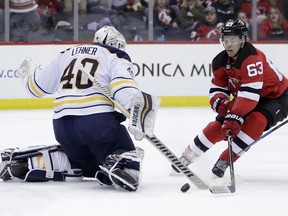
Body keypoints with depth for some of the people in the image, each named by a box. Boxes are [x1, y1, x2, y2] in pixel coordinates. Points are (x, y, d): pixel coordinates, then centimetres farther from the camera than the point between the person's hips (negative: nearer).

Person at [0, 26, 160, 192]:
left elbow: (37, 86, 29)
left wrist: (30, 72, 51)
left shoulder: (65, 55, 24)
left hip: (62, 125, 6)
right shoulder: (117, 58, 9)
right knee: (128, 163, 1)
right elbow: (123, 85, -13)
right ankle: (116, 166, -36)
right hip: (98, 120, -6)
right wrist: (137, 108, -28)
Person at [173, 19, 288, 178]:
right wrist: (221, 103, -26)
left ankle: (225, 160, -28)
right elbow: (216, 90, -3)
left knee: (256, 120, -33)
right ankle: (188, 155, 14)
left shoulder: (252, 58, -33)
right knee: (221, 123, -2)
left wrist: (235, 117, -44)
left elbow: (250, 93, -39)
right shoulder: (221, 61, -8)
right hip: (248, 99, 7)